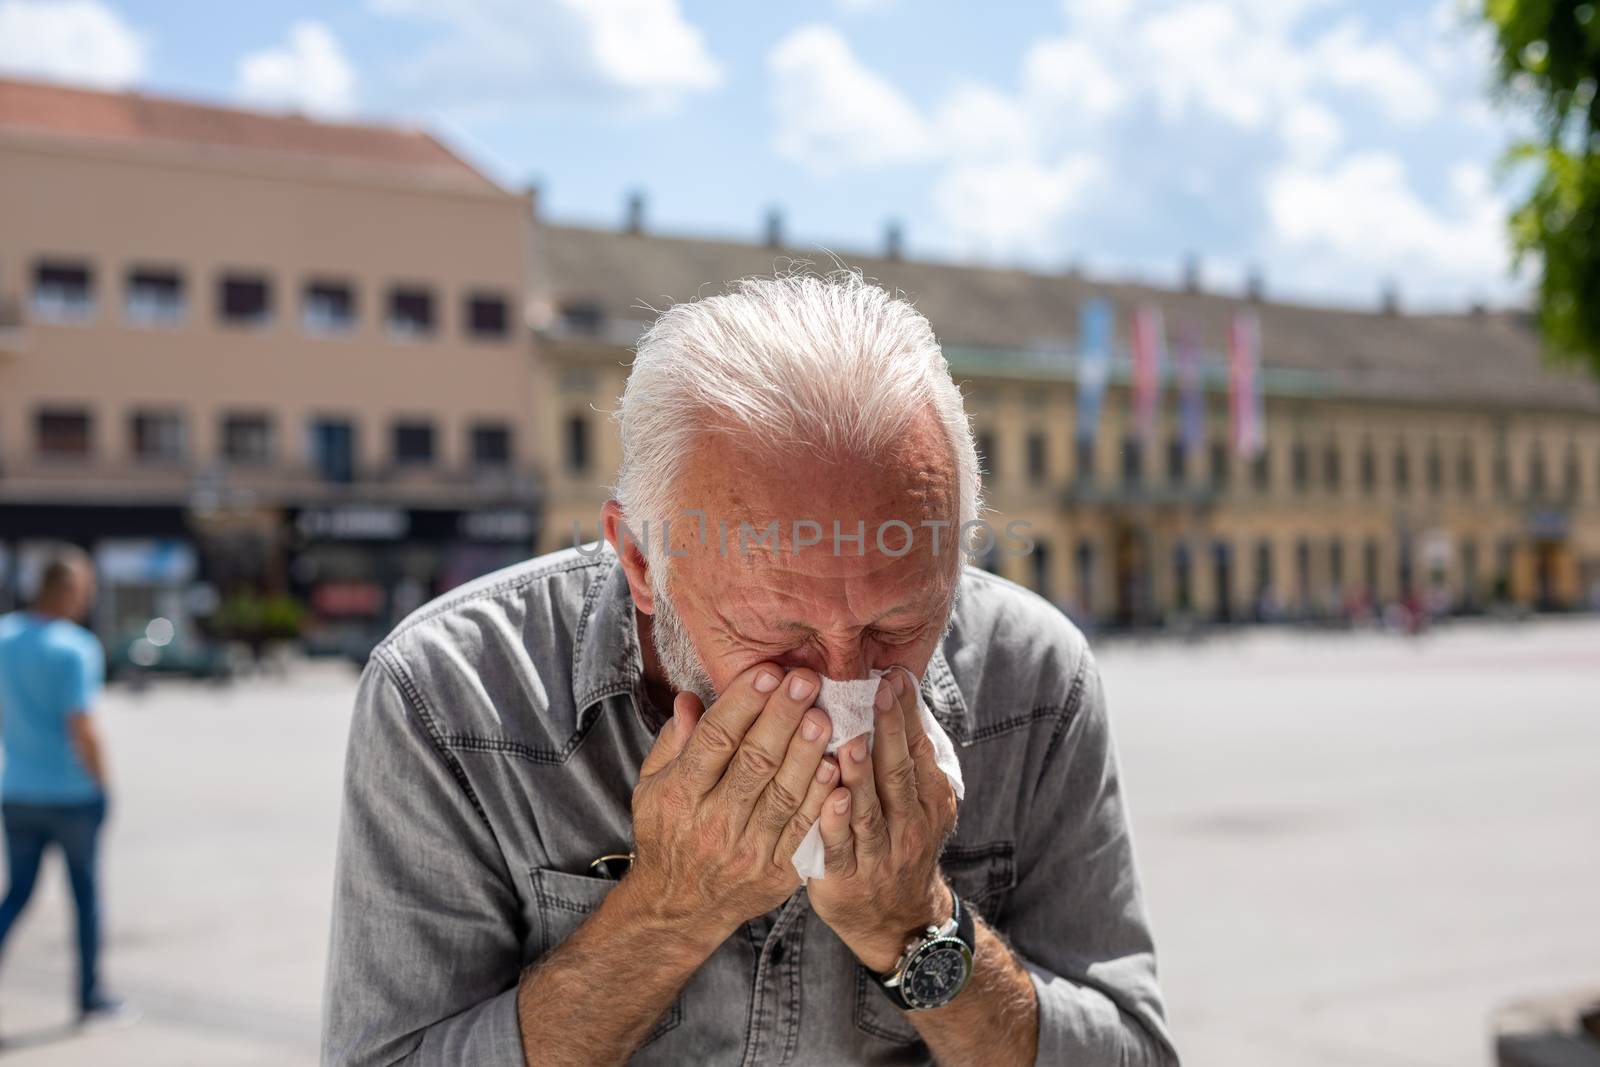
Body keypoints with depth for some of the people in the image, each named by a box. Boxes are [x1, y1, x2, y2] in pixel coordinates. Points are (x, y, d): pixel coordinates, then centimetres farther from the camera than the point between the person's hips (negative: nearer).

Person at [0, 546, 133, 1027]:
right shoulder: (76, 649, -18)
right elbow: (81, 729, -21)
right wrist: (101, 783, -7)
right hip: (72, 794, -5)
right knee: (86, 893, 10)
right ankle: (91, 997, 20)